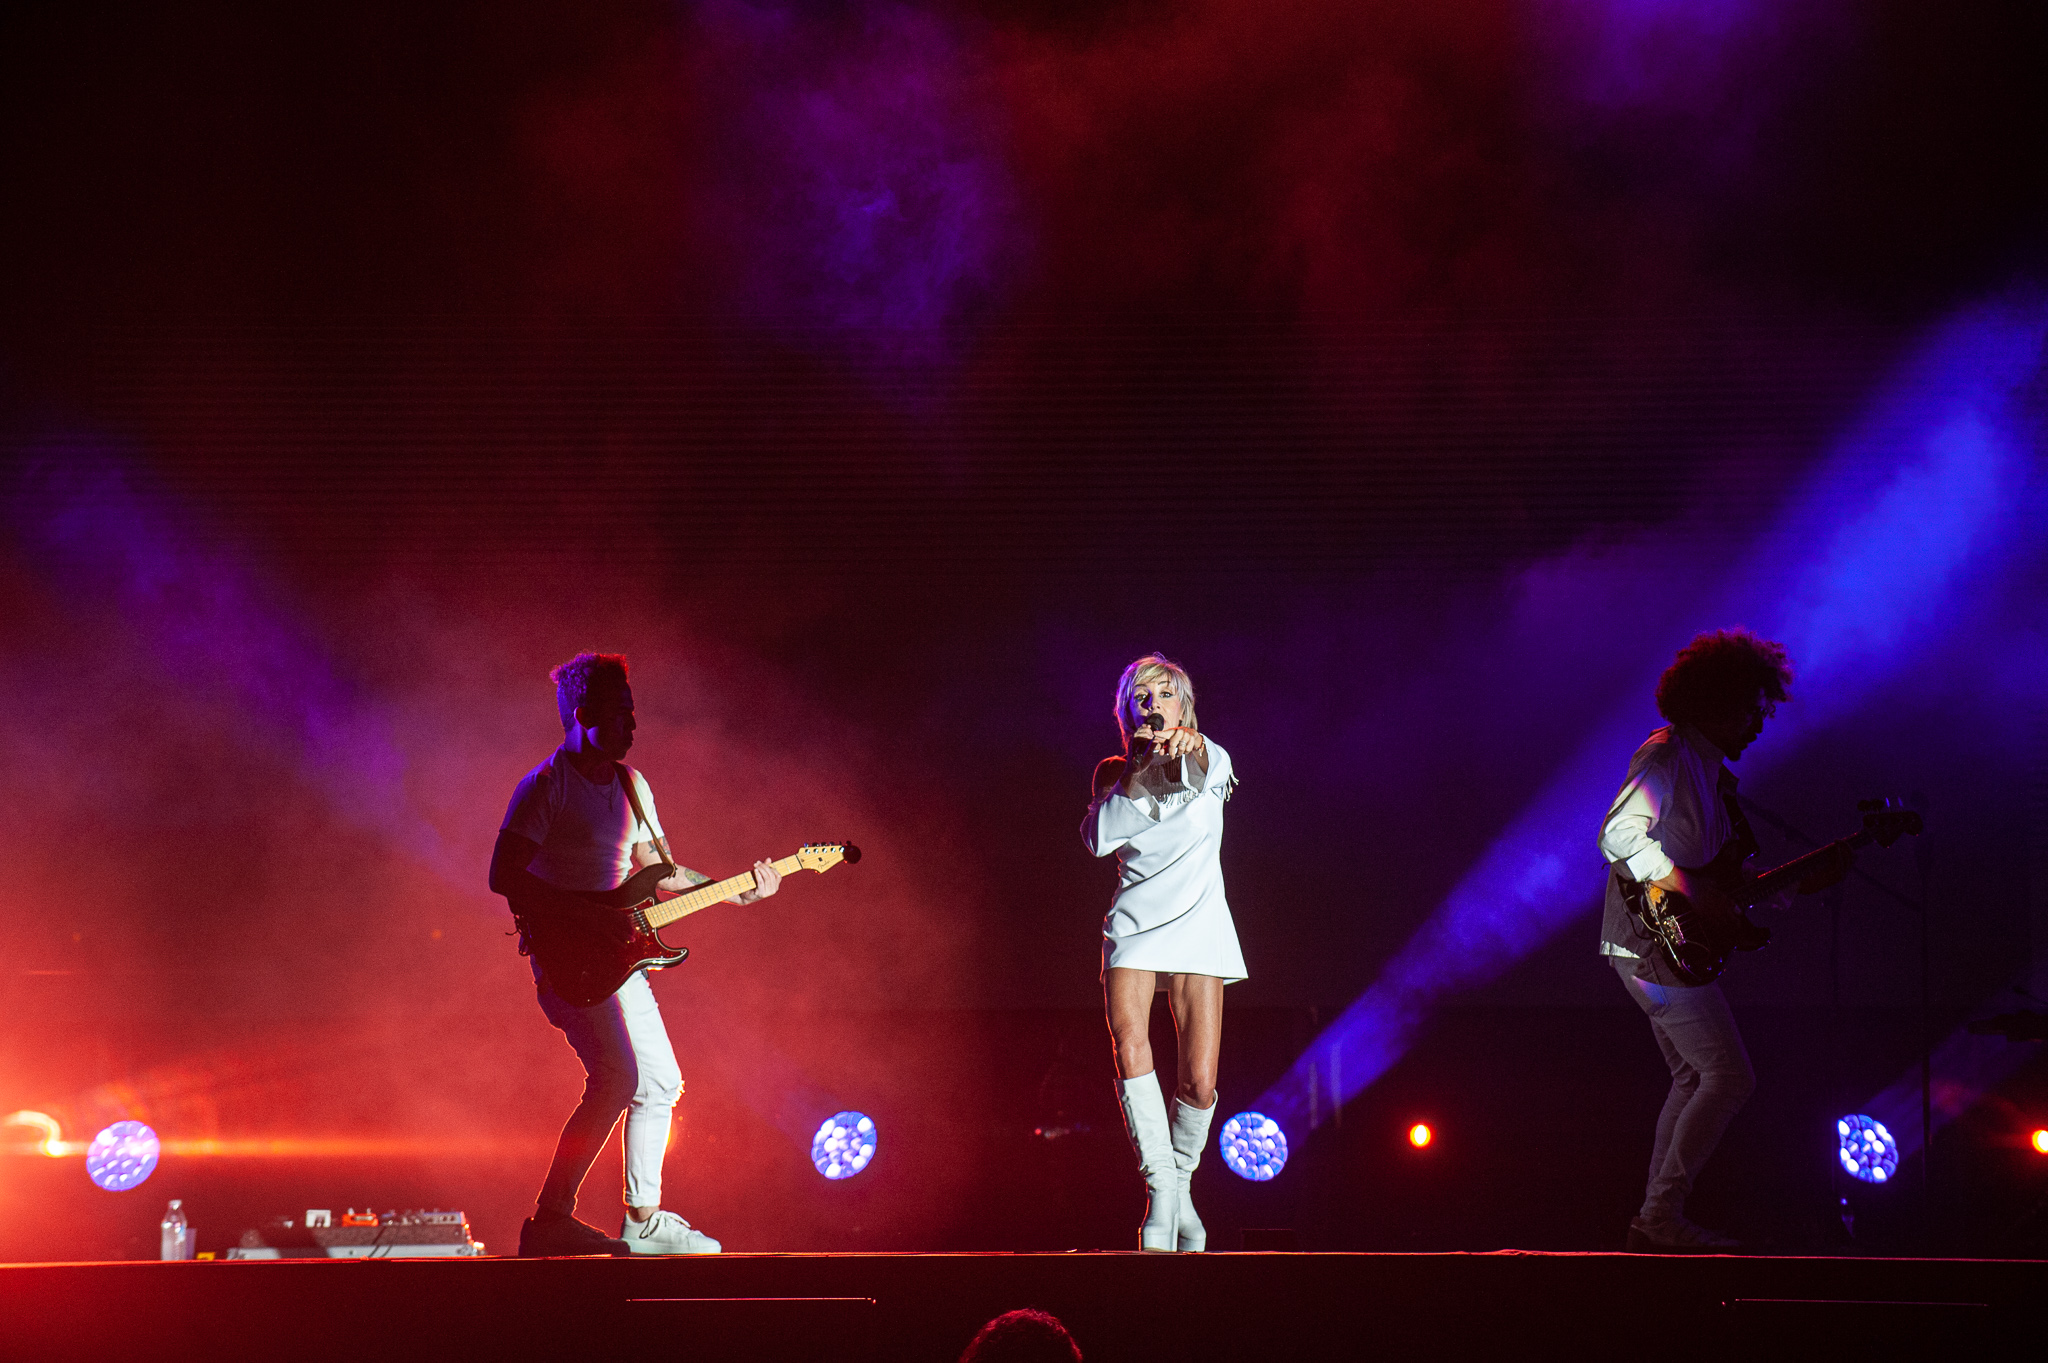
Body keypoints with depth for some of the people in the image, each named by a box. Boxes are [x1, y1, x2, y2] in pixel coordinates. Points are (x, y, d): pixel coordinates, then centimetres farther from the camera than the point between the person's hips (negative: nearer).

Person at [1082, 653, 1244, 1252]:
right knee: (1130, 1045, -25)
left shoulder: (1207, 759, 5)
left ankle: (1179, 1179, 19)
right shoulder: (1115, 774, 9)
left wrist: (1189, 751, -41)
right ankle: (1162, 1188, -20)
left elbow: (1213, 774, -19)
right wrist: (1136, 773, -18)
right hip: (1134, 927, 1)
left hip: (1197, 928, 0)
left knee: (1199, 1083, -8)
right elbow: (1097, 838, -7)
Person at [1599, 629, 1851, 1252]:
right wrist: (1696, 895, -26)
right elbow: (1619, 835, -25)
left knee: (1695, 1078, 13)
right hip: (1654, 943, -10)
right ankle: (1664, 1215, -11)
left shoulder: (1711, 772, 19)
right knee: (1731, 1076, -11)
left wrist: (1803, 882, 11)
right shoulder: (1667, 755, -11)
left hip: (1663, 949, 10)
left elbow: (1722, 876, 20)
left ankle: (1655, 1219, 15)